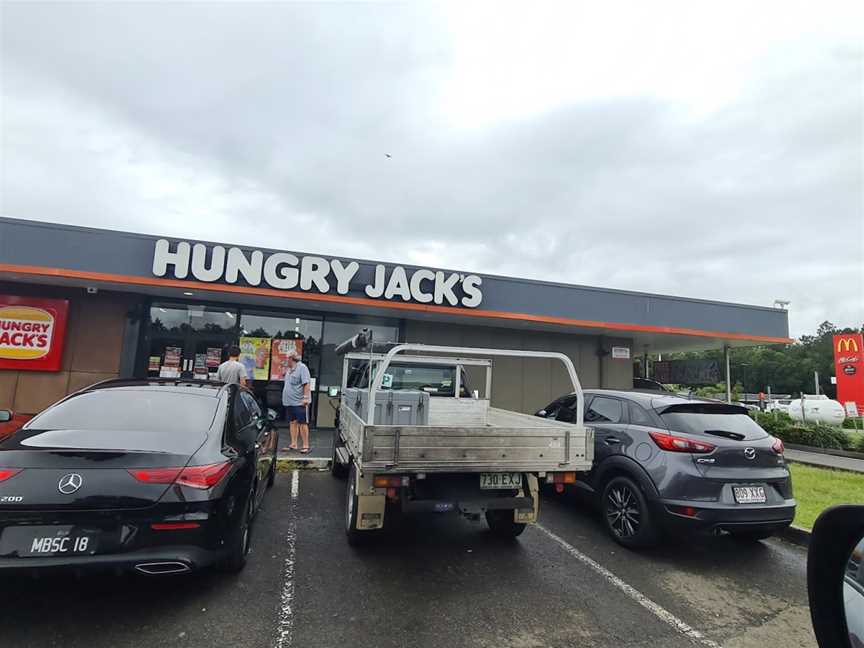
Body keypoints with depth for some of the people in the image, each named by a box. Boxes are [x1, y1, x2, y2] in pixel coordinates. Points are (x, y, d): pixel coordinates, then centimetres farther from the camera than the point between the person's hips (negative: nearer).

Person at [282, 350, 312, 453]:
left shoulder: (302, 368, -11)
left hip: (299, 402, -9)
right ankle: (293, 444, 19)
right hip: (289, 402, 9)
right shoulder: (289, 369, 18)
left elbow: (306, 384, -17)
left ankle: (306, 446, -2)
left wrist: (305, 397, -22)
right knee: (292, 423, 12)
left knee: (302, 424, -6)